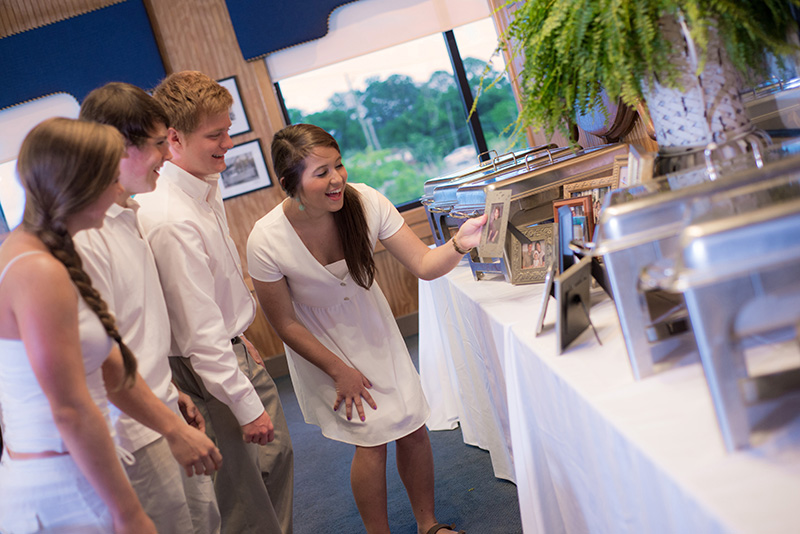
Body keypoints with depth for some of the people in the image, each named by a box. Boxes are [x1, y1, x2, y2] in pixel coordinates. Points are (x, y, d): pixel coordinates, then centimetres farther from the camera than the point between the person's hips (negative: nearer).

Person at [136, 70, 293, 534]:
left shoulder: (208, 189, 1)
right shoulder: (170, 219, -28)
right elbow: (199, 329, -26)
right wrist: (247, 406, -20)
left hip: (235, 350, 9)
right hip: (208, 373, -9)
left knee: (277, 455, 22)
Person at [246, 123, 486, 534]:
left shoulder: (364, 202, -22)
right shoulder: (266, 241, -27)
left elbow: (423, 264, -19)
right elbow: (285, 323, -15)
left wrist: (459, 244, -40)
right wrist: (340, 370, -11)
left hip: (371, 326, 3)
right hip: (321, 343, -3)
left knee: (413, 427, 4)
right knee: (372, 438, -8)